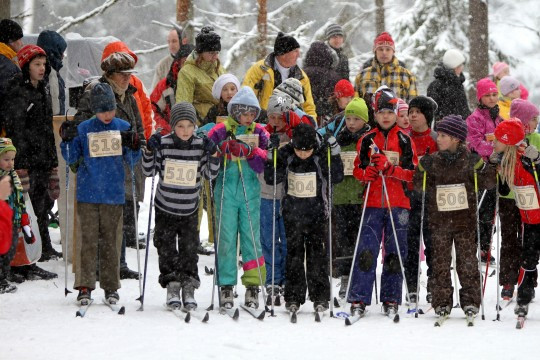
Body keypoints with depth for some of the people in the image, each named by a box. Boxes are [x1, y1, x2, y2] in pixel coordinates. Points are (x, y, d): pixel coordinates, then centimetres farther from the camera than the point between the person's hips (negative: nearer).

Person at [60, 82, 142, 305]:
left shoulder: (123, 128, 4)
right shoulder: (83, 129, 2)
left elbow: (131, 161, 9)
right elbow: (71, 159, 8)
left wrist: (134, 147, -11)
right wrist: (67, 140, -9)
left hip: (114, 194, 1)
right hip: (88, 194, -1)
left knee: (111, 241, 5)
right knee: (88, 240, -3)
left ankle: (111, 286, 13)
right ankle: (85, 286, 1)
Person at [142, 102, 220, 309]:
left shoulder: (201, 145, -6)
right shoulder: (163, 144, -10)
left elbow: (210, 174, 0)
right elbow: (149, 171, -3)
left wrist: (213, 155, -15)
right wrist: (150, 151, -18)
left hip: (189, 210, 1)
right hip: (165, 208, -1)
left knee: (189, 250, 5)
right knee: (167, 250, 4)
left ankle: (188, 288, 13)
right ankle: (172, 287, 13)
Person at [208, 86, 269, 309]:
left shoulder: (259, 132, 7)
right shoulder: (223, 130, 2)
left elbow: (265, 161, -2)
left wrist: (247, 151, -18)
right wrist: (226, 148, -25)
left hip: (250, 190, 1)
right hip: (226, 189, -1)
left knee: (252, 237, 0)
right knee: (226, 238, 0)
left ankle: (253, 285, 5)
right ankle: (226, 287, 5)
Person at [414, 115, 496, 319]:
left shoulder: (471, 160, -1)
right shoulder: (432, 162, 6)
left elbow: (489, 183, 2)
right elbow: (419, 187, 11)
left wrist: (481, 169, -14)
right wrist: (422, 172, -6)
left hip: (465, 219, -2)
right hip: (439, 220, 2)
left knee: (467, 260, 0)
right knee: (440, 261, 2)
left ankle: (470, 301, 7)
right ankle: (442, 301, 9)